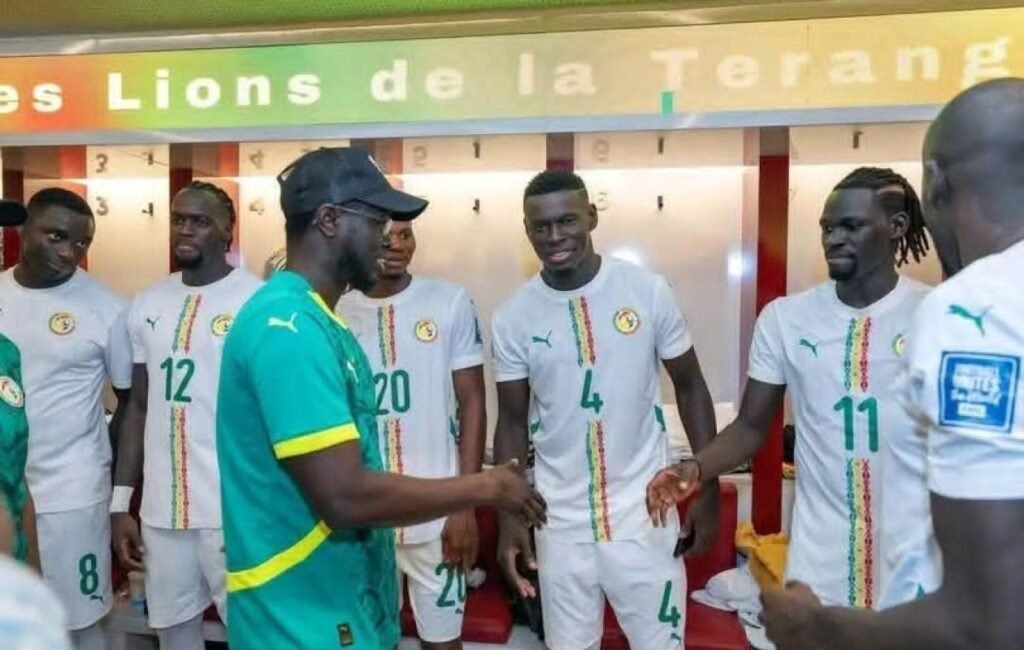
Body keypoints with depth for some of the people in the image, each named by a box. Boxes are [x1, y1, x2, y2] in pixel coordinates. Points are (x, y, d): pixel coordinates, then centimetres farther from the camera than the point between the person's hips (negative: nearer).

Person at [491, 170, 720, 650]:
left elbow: (690, 387, 1)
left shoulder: (648, 291, -9)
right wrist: (509, 517, -3)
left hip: (643, 512, -1)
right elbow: (512, 421, 3)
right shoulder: (513, 318, -6)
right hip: (559, 520, 1)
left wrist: (708, 487, -1)